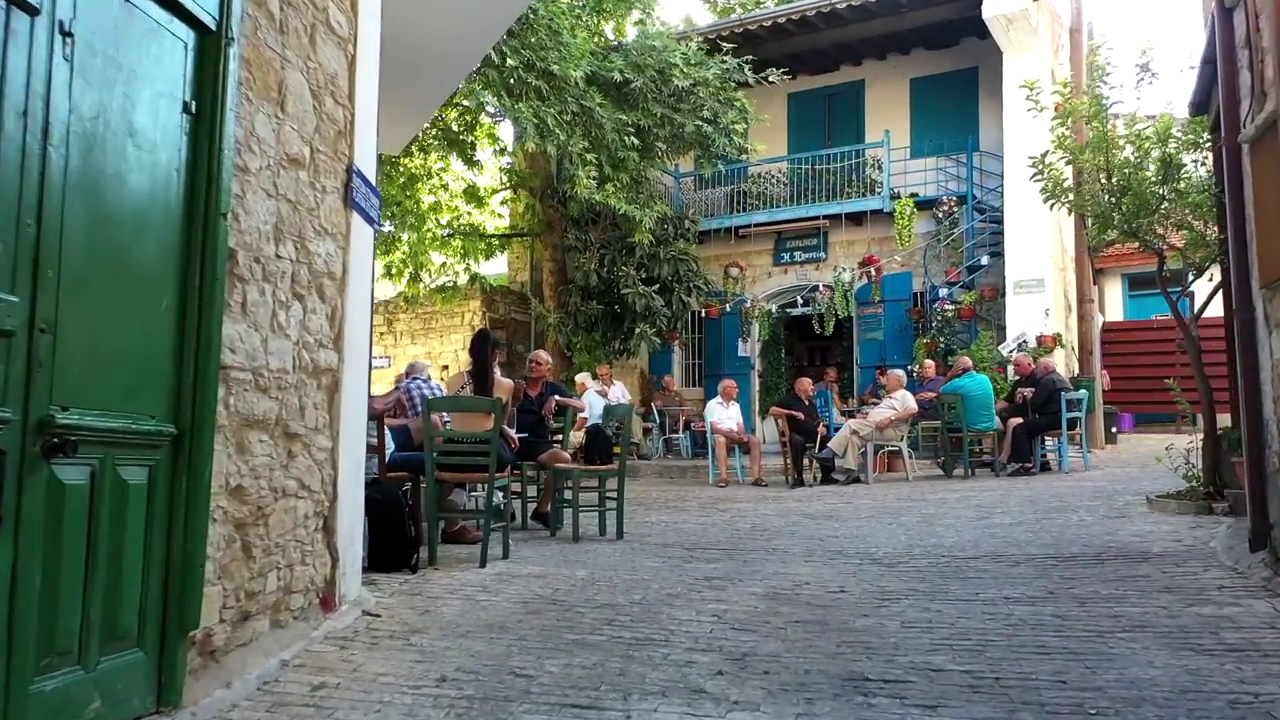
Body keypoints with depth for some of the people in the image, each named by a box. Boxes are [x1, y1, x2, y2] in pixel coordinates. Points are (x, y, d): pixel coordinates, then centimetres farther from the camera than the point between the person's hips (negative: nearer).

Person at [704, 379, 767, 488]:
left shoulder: (735, 405, 19)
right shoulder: (712, 404, -3)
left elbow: (740, 425, 12)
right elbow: (715, 428, -13)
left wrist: (741, 435, -11)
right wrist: (731, 435, -23)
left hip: (736, 435, 6)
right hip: (720, 435, -6)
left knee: (755, 440, -19)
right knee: (721, 440, -40)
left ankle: (756, 477, -24)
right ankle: (724, 478, -44)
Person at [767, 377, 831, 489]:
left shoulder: (812, 403, 26)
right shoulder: (790, 399, 5)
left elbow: (817, 421, 30)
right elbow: (772, 411, -6)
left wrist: (822, 428, 5)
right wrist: (792, 413, -14)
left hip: (813, 435, 6)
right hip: (797, 434, -6)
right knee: (798, 441, -38)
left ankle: (826, 475, -9)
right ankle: (798, 477, -31)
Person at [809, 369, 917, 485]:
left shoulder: (905, 395, 3)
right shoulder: (888, 397, 33)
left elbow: (912, 410, -17)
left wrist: (890, 418, -24)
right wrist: (865, 416, 7)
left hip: (891, 430, -9)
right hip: (876, 428, 9)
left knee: (851, 424, -20)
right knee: (853, 437, -20)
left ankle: (828, 454, -21)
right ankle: (851, 473, -27)